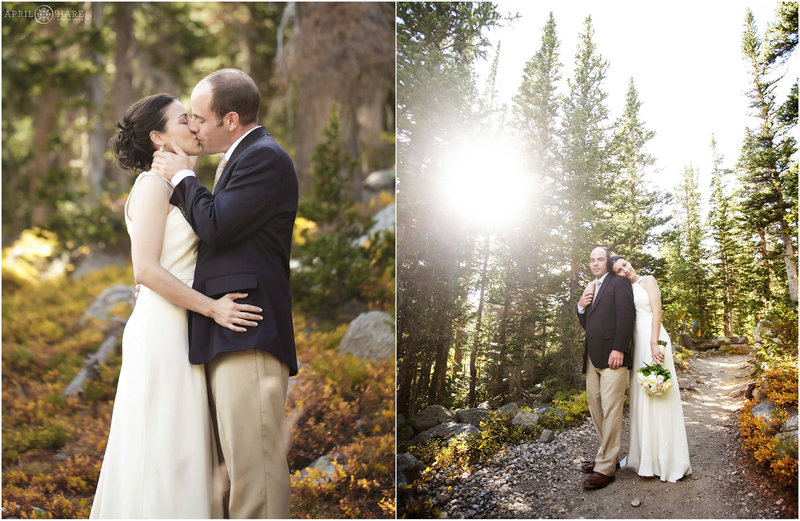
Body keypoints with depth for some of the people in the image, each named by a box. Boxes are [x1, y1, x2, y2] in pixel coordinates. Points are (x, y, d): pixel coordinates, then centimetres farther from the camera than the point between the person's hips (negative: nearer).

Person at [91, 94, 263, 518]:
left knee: (180, 456, 12)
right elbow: (146, 270, -18)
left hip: (181, 335, 9)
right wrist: (213, 308, -17)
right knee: (162, 454, -3)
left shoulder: (176, 188, 18)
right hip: (162, 334, -9)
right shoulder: (153, 185, -9)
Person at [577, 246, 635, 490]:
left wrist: (618, 349, -20)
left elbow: (625, 316, -11)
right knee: (595, 408, 10)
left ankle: (606, 467, -7)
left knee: (610, 409, -8)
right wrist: (581, 307, 5)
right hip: (593, 357, 8)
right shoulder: (590, 290, 24)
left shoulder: (618, 283, 1)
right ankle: (607, 454, 19)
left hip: (612, 355, -8)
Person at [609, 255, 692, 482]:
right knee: (640, 395, 9)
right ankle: (645, 454, 16)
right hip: (637, 342, 7)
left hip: (652, 338, -7)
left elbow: (657, 312, -11)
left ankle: (666, 458, 0)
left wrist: (654, 343, -20)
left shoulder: (647, 281, -1)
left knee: (656, 395, -6)